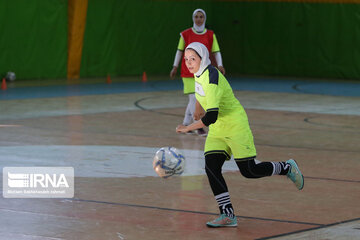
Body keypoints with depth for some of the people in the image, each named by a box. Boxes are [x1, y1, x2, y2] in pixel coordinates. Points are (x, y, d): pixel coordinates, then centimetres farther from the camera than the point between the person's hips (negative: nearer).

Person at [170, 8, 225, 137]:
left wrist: (220, 65, -14)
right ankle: (198, 127, -9)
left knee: (194, 99, 8)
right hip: (188, 71, -3)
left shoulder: (210, 35, 4)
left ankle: (185, 124, 22)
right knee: (193, 98, -12)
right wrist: (175, 67, 10)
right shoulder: (185, 34, 0)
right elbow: (180, 51, 9)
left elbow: (216, 52, 1)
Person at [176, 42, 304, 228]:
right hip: (217, 130, 8)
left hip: (236, 127, -8)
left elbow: (211, 116, -34)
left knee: (249, 171, -3)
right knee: (211, 167, -8)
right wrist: (199, 108, 37)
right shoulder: (198, 73, 0)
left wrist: (188, 128, -29)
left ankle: (287, 168, 24)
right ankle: (227, 215, -5)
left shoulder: (212, 79, -28)